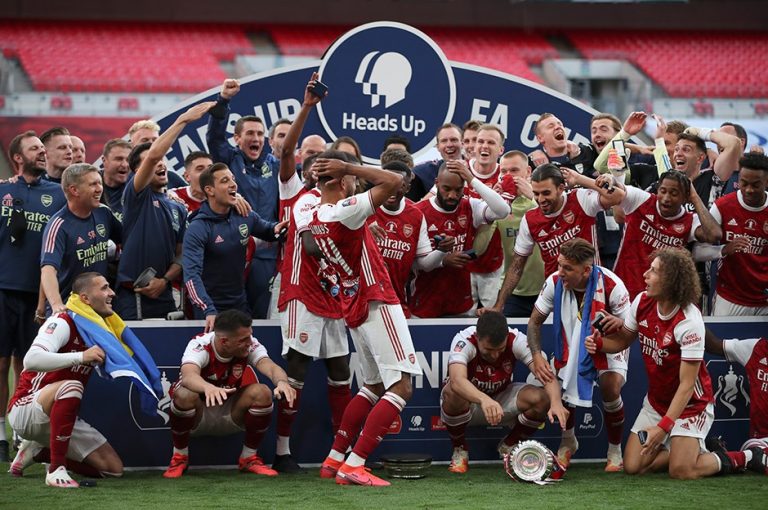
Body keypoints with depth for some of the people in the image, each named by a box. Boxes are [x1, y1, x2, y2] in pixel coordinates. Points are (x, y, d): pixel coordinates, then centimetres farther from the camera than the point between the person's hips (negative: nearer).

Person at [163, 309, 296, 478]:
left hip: (230, 417, 3)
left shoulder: (249, 345, -17)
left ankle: (249, 457, -4)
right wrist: (209, 388, -71)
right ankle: (179, 457, -10)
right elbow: (189, 376, -48)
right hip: (198, 417, -3)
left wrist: (282, 381, -58)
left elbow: (270, 367, -33)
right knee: (185, 395, -37)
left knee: (262, 393, -25)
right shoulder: (200, 345, -28)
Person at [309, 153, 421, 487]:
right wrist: (349, 167, -17)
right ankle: (354, 466, -17)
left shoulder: (315, 218, 5)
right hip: (377, 304, -9)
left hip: (354, 306, 9)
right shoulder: (345, 211, -20)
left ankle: (334, 459, 19)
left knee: (373, 387, 21)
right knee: (401, 387, -9)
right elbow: (394, 181, -24)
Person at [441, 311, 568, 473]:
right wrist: (484, 400, -67)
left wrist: (556, 402, -50)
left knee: (541, 399, -26)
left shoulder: (517, 340, -22)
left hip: (502, 397, 3)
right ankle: (459, 449, -8)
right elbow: (457, 380, -49)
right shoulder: (463, 341, -30)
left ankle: (508, 446, 4)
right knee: (454, 393, -39)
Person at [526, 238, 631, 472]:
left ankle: (615, 450, -3)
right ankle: (568, 442, 18)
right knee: (563, 389, -15)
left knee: (611, 389, -26)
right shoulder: (555, 282, -21)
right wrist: (537, 355, -22)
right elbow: (535, 321, -7)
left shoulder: (611, 285, -29)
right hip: (571, 346, 3)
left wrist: (619, 323, -43)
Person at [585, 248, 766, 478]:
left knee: (681, 471, -17)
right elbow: (623, 339, 10)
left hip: (690, 404, -6)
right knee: (632, 466, -4)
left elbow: (687, 384, -26)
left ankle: (744, 458, 8)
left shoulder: (688, 322, -27)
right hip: (656, 400, 6)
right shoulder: (642, 302, -8)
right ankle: (696, 449, 19)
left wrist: (664, 426, -30)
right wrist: (599, 343, -13)